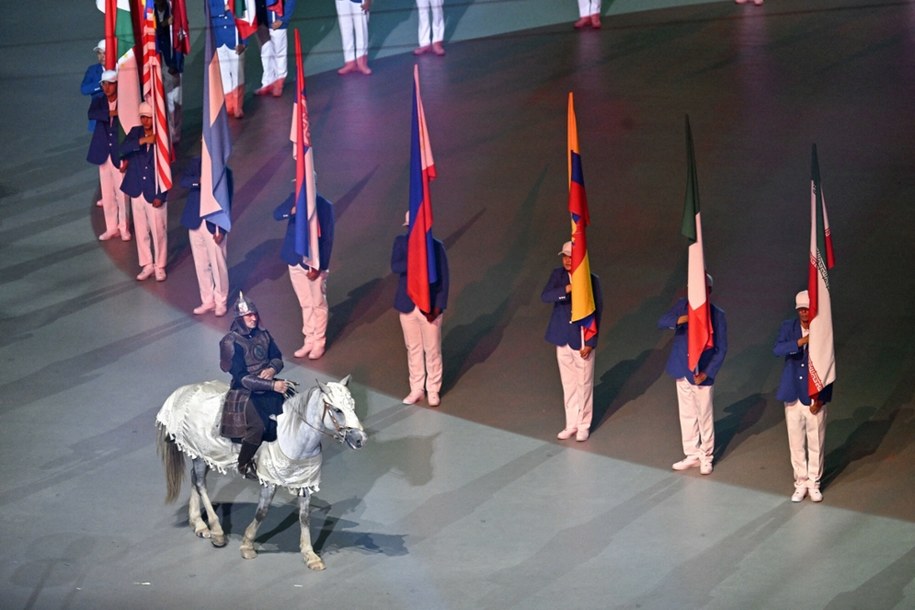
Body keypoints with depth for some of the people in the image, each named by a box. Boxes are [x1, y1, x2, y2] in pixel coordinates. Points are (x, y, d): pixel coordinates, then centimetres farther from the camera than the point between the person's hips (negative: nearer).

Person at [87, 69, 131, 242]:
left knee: (122, 194, 0)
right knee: (107, 195, 10)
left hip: (119, 155, -3)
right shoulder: (97, 101, 4)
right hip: (103, 155, 3)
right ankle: (111, 228, 19)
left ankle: (124, 228, 11)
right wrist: (111, 113, -29)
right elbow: (92, 114, -18)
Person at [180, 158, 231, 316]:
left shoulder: (224, 172, -8)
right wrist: (199, 180, -33)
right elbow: (184, 181, -13)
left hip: (214, 226, -4)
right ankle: (207, 301, 24)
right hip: (195, 223, 4)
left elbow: (226, 202, -8)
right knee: (201, 265, 12)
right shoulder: (196, 164, 2)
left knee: (218, 265, 4)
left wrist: (222, 230, -14)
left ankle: (220, 302, 18)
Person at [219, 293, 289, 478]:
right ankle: (243, 465, -3)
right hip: (244, 391, -7)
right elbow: (241, 377, -20)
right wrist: (272, 385, -26)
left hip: (267, 384, 7)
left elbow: (278, 358, 13)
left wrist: (272, 369, -13)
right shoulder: (232, 342, -15)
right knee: (258, 427, -28)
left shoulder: (262, 334, 4)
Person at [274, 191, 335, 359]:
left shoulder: (325, 206, -15)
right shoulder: (294, 198, -2)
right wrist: (292, 210, -34)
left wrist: (319, 266, -16)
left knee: (318, 305, 10)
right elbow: (276, 214, -14)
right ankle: (309, 341, 29)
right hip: (295, 261, 5)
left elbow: (327, 239, -13)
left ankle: (319, 343, 22)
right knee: (305, 304, 17)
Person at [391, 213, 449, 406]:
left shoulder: (436, 246, -11)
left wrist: (439, 306, -14)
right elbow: (395, 266, -18)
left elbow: (443, 279, -8)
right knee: (413, 349, 14)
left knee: (432, 350, 8)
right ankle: (416, 389, 26)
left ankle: (433, 390, 20)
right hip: (407, 306, 3)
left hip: (430, 307, -3)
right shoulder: (401, 242, -3)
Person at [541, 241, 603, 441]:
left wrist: (590, 343, -12)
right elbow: (545, 296, -17)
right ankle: (571, 424, 25)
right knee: (568, 384, 14)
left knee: (584, 383, 7)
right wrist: (566, 289, -33)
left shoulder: (591, 280, -12)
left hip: (582, 339, -4)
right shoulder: (558, 275, -2)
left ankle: (584, 425, 21)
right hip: (563, 338, 4)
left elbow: (597, 312, -10)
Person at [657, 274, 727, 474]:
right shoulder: (683, 305, -2)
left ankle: (706, 457, 23)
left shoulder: (717, 315, -11)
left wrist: (708, 373, -18)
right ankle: (692, 455, 28)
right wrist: (679, 320, -32)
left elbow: (721, 349, -9)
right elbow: (661, 322, -12)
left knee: (705, 416, 7)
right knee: (687, 415, 15)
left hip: (702, 374, -4)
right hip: (682, 370, 4)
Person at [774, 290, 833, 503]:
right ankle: (801, 483, 21)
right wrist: (801, 341, -34)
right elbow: (777, 349, -18)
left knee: (816, 444, 6)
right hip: (793, 396, 2)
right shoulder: (788, 327, 0)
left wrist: (821, 398, -9)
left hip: (814, 398, -2)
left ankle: (814, 484, 19)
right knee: (796, 444, 9)